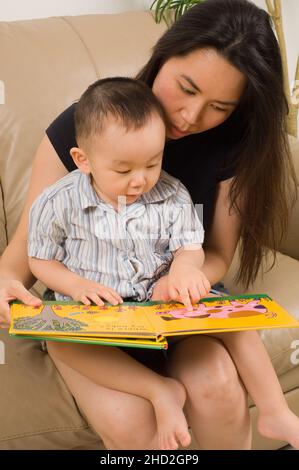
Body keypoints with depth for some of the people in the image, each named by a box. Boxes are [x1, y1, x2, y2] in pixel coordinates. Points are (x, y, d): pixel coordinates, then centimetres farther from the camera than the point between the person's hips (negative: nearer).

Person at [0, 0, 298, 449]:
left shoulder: (230, 144, -9)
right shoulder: (79, 127, -15)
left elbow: (217, 255, -1)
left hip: (178, 300, 2)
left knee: (219, 389, -28)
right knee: (129, 422, -29)